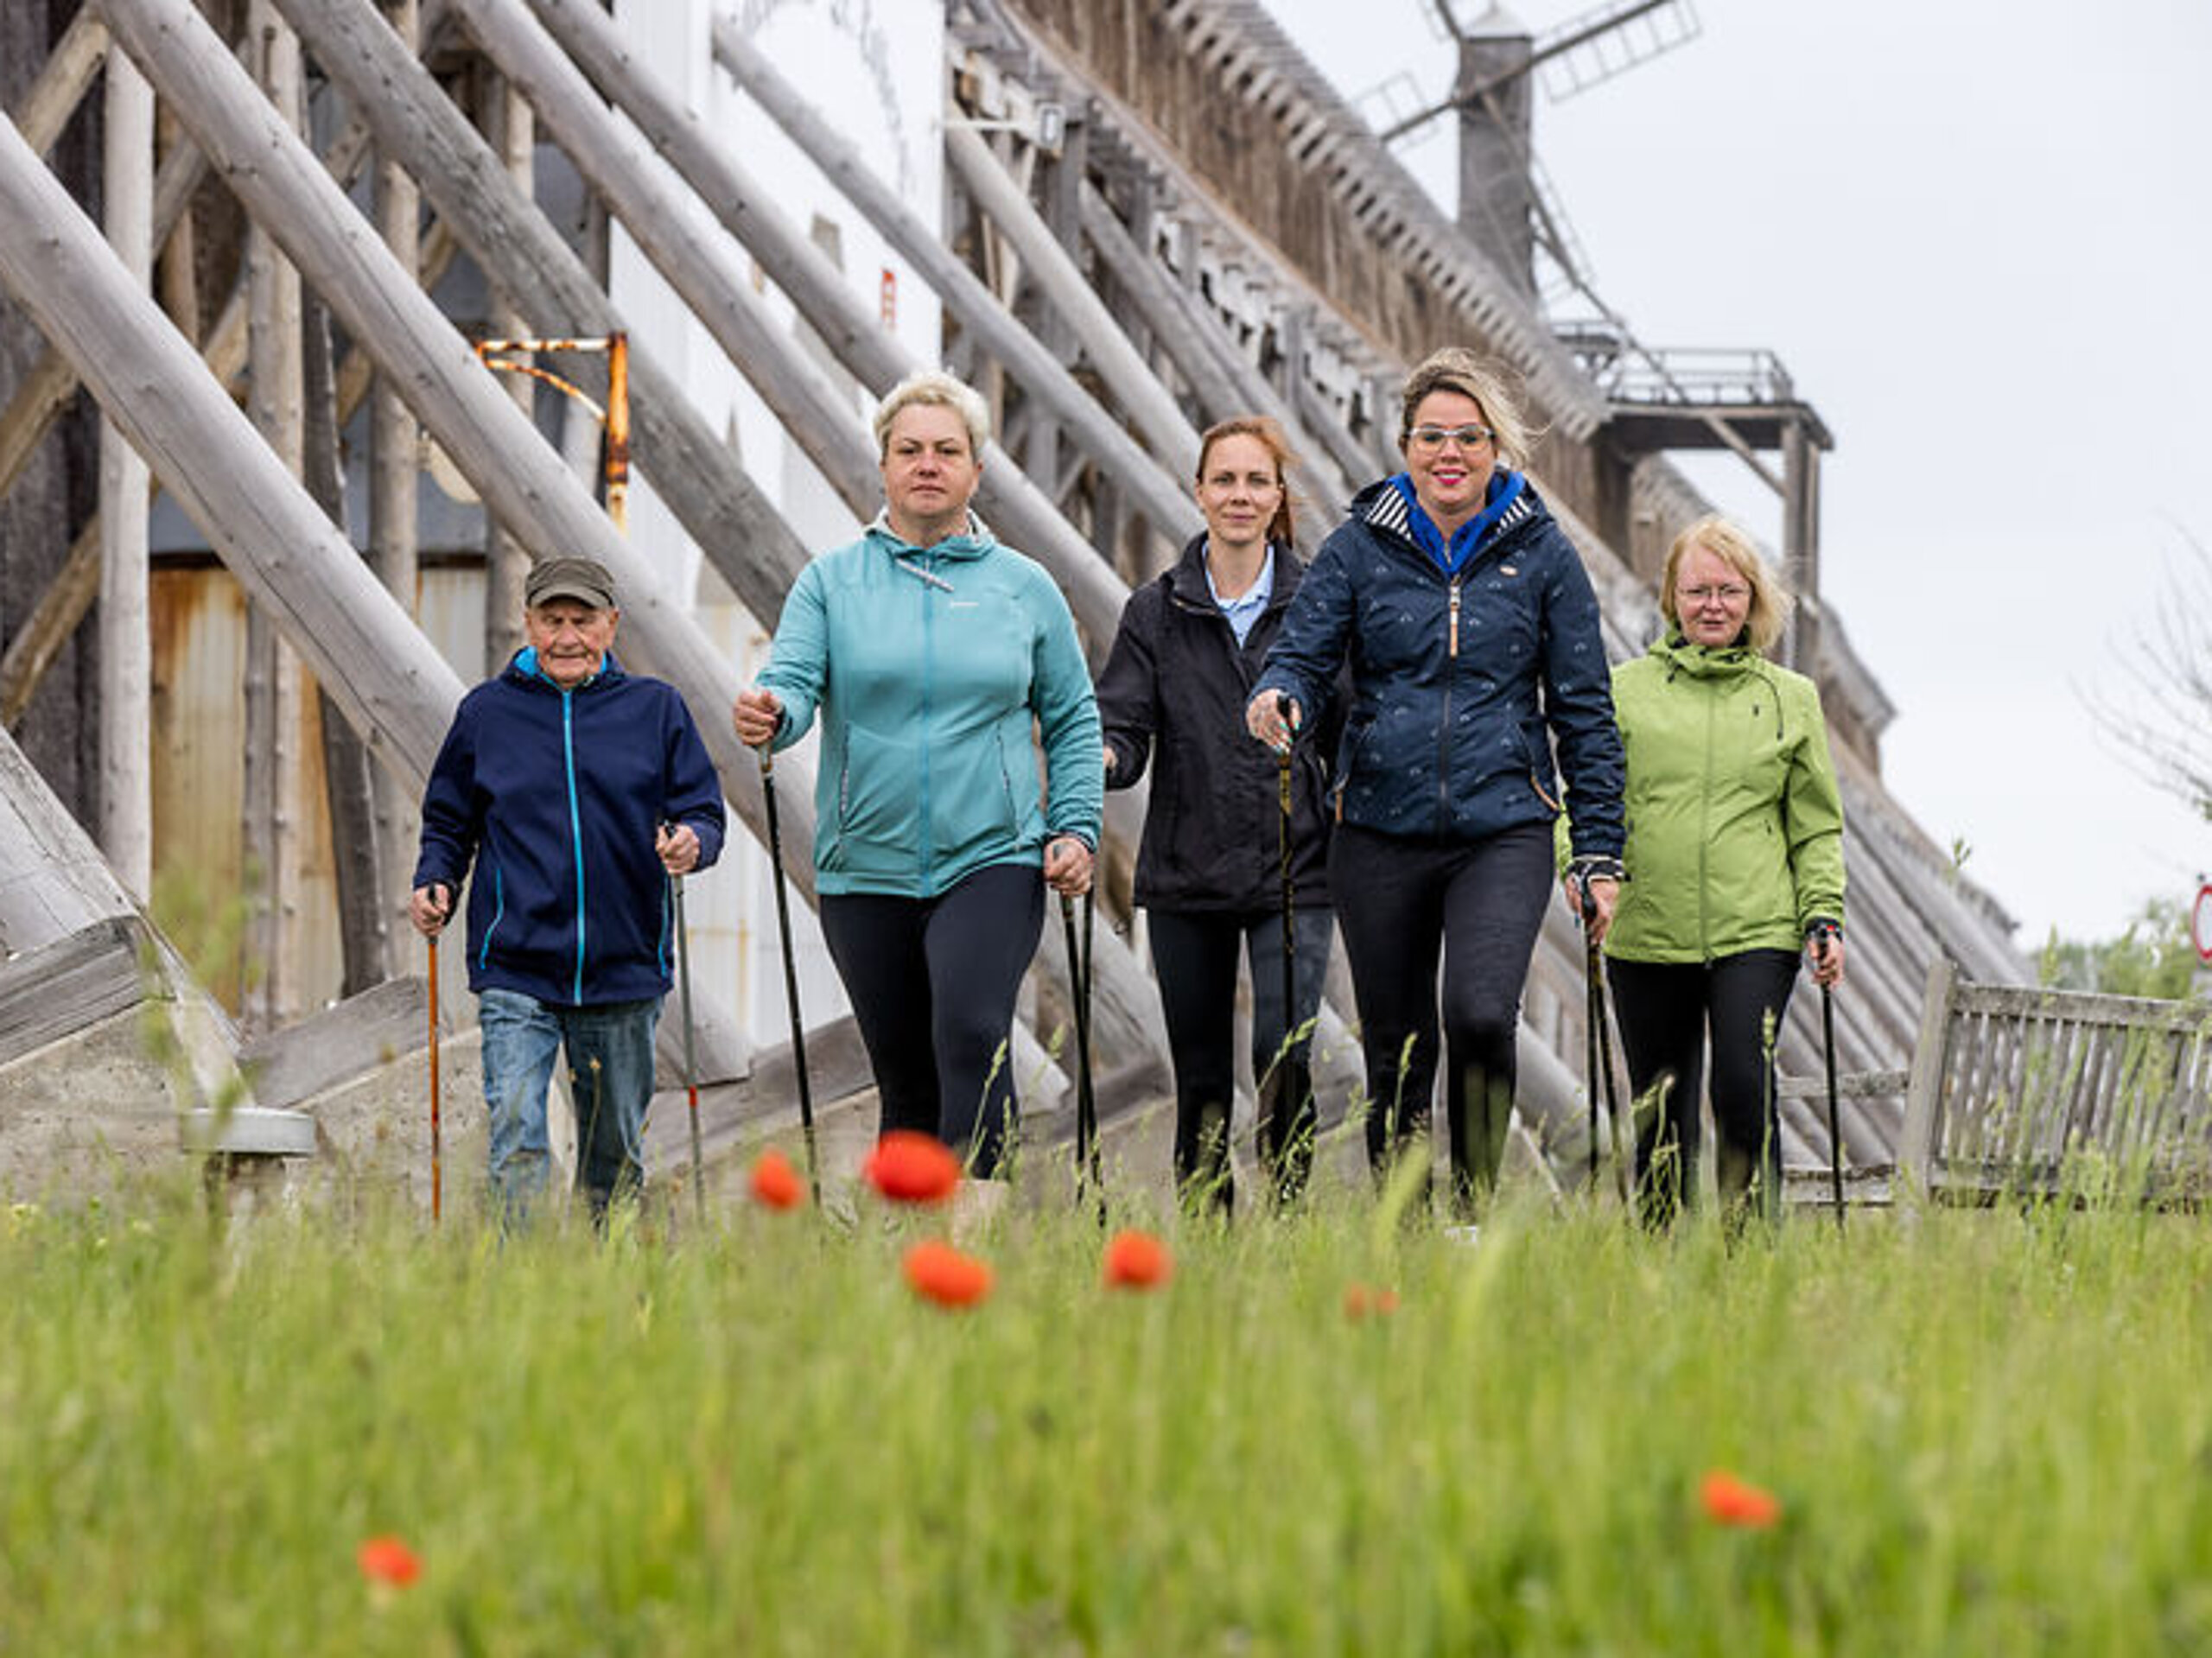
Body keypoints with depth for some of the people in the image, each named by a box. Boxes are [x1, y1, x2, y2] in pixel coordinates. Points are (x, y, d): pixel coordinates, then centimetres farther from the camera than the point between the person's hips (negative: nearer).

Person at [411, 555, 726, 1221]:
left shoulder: (655, 709, 6)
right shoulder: (487, 711, 6)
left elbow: (702, 813, 5)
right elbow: (448, 821, 14)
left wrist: (690, 844, -18)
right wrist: (434, 885, -5)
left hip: (623, 971, 1)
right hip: (516, 972, -1)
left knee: (615, 1155, 12)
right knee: (517, 1139, -17)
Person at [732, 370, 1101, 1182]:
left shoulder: (1024, 588, 8)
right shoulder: (831, 581, 7)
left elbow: (1073, 719, 14)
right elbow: (792, 679, -6)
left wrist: (1076, 828, 1)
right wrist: (770, 712, -30)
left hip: (993, 862, -1)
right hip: (866, 871, 1)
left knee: (973, 1035, -23)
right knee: (906, 1081, 6)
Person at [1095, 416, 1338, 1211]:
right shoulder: (1157, 611, 6)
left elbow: (1349, 733, 9)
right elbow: (1122, 722, -1)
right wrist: (1101, 758, -23)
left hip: (1291, 872, -2)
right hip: (1187, 875, 2)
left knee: (1282, 1055, -16)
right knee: (1200, 1076, 6)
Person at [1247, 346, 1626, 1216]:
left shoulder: (1539, 552, 4)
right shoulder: (1361, 546, 5)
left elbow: (1584, 709, 7)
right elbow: (1302, 651, -2)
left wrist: (1600, 850, 4)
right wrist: (1276, 698, -27)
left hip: (1504, 830, -1)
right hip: (1381, 834, 2)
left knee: (1481, 1015, -23)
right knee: (1396, 1048, 6)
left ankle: (1472, 1205, -8)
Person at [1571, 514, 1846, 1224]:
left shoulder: (1791, 700, 12)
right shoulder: (1626, 690, 8)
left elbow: (1815, 826, 14)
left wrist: (1824, 918, 4)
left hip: (1755, 932, -1)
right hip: (1646, 933, 1)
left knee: (1745, 1089, -17)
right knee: (1661, 1110, 5)